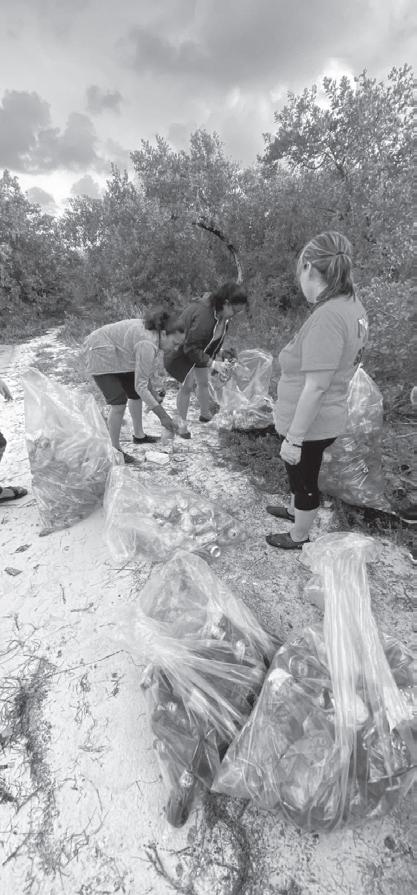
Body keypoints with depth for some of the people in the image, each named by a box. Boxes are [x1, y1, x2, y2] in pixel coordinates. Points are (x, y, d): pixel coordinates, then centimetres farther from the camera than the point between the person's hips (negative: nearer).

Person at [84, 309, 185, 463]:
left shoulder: (153, 334, -4)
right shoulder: (148, 344, -32)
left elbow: (142, 371, 4)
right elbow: (140, 385, -32)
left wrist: (153, 392, -5)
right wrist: (163, 415, -31)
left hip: (115, 355, 10)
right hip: (100, 354, -10)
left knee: (135, 395, 14)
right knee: (119, 403, -14)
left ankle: (139, 435, 31)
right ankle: (115, 450, 0)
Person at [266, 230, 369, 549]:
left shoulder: (327, 317, -27)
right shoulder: (353, 305, 0)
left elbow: (316, 387, -27)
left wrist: (293, 438, -20)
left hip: (310, 425, -8)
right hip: (324, 419, 8)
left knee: (304, 480, 14)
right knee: (300, 473, 29)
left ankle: (298, 537, 40)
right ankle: (294, 509, 56)